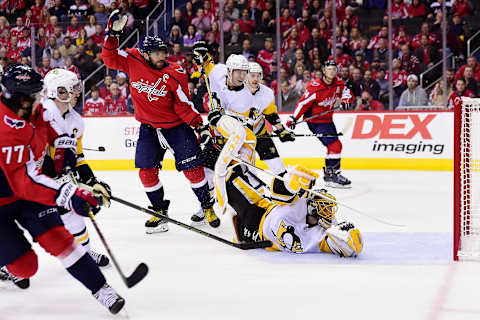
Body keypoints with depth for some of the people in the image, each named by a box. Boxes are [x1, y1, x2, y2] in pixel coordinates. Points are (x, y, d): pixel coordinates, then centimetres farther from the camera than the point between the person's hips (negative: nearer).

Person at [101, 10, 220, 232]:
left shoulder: (175, 74, -17)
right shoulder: (133, 60, -10)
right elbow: (110, 59, 0)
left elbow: (183, 105, -13)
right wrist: (112, 34, -14)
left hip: (177, 126, -3)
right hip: (149, 127, 3)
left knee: (192, 168, -7)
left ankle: (207, 206, 10)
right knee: (146, 171, -1)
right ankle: (160, 211, 15)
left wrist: (200, 126, -20)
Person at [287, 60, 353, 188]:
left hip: (327, 119, 9)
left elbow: (345, 90, 13)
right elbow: (303, 103, -20)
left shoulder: (338, 83, -2)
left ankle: (330, 172, 32)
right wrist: (293, 119, -21)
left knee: (334, 146, 17)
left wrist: (346, 99, -10)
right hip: (315, 121, -9)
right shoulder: (315, 87, -22)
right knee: (335, 145, -17)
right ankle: (331, 175, -13)